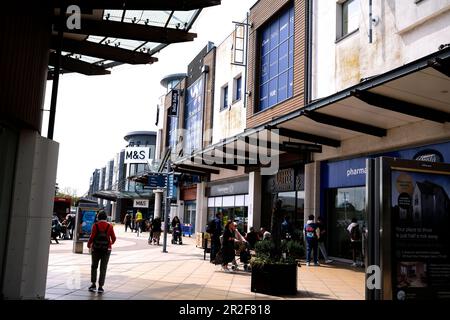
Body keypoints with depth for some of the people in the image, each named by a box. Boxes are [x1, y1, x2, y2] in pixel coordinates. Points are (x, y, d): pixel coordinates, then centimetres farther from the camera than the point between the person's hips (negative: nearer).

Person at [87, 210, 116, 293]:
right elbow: (113, 238, -1)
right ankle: (100, 287, 5)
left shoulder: (95, 225, -7)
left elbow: (92, 236, -12)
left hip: (96, 249, 0)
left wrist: (89, 244, 6)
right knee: (103, 268, 6)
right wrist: (111, 243, 21)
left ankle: (93, 284, 13)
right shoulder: (109, 226, -3)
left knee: (94, 266, 17)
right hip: (106, 249, 0)